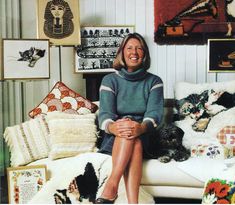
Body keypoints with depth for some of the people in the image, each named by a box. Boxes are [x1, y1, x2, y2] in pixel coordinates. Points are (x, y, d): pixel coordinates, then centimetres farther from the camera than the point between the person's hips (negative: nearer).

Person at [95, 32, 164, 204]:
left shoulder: (154, 81, 7)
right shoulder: (110, 80, 7)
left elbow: (155, 113, -10)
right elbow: (105, 113, -8)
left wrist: (141, 127, -36)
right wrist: (113, 127, -35)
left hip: (144, 138, 1)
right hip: (114, 138, 0)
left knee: (135, 139, -35)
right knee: (127, 127, -35)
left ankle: (111, 186, -41)